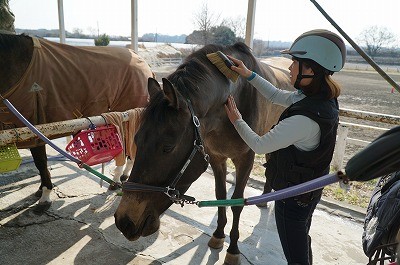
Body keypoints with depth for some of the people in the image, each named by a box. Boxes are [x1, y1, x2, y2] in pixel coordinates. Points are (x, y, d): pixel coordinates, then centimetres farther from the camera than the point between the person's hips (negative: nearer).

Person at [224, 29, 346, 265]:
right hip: (311, 189, 9)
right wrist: (248, 75, 3)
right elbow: (277, 96, 6)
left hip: (293, 196, -8)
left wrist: (237, 120, -8)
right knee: (302, 241, 31)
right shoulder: (324, 98, -7)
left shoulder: (304, 119, -35)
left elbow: (259, 145, -23)